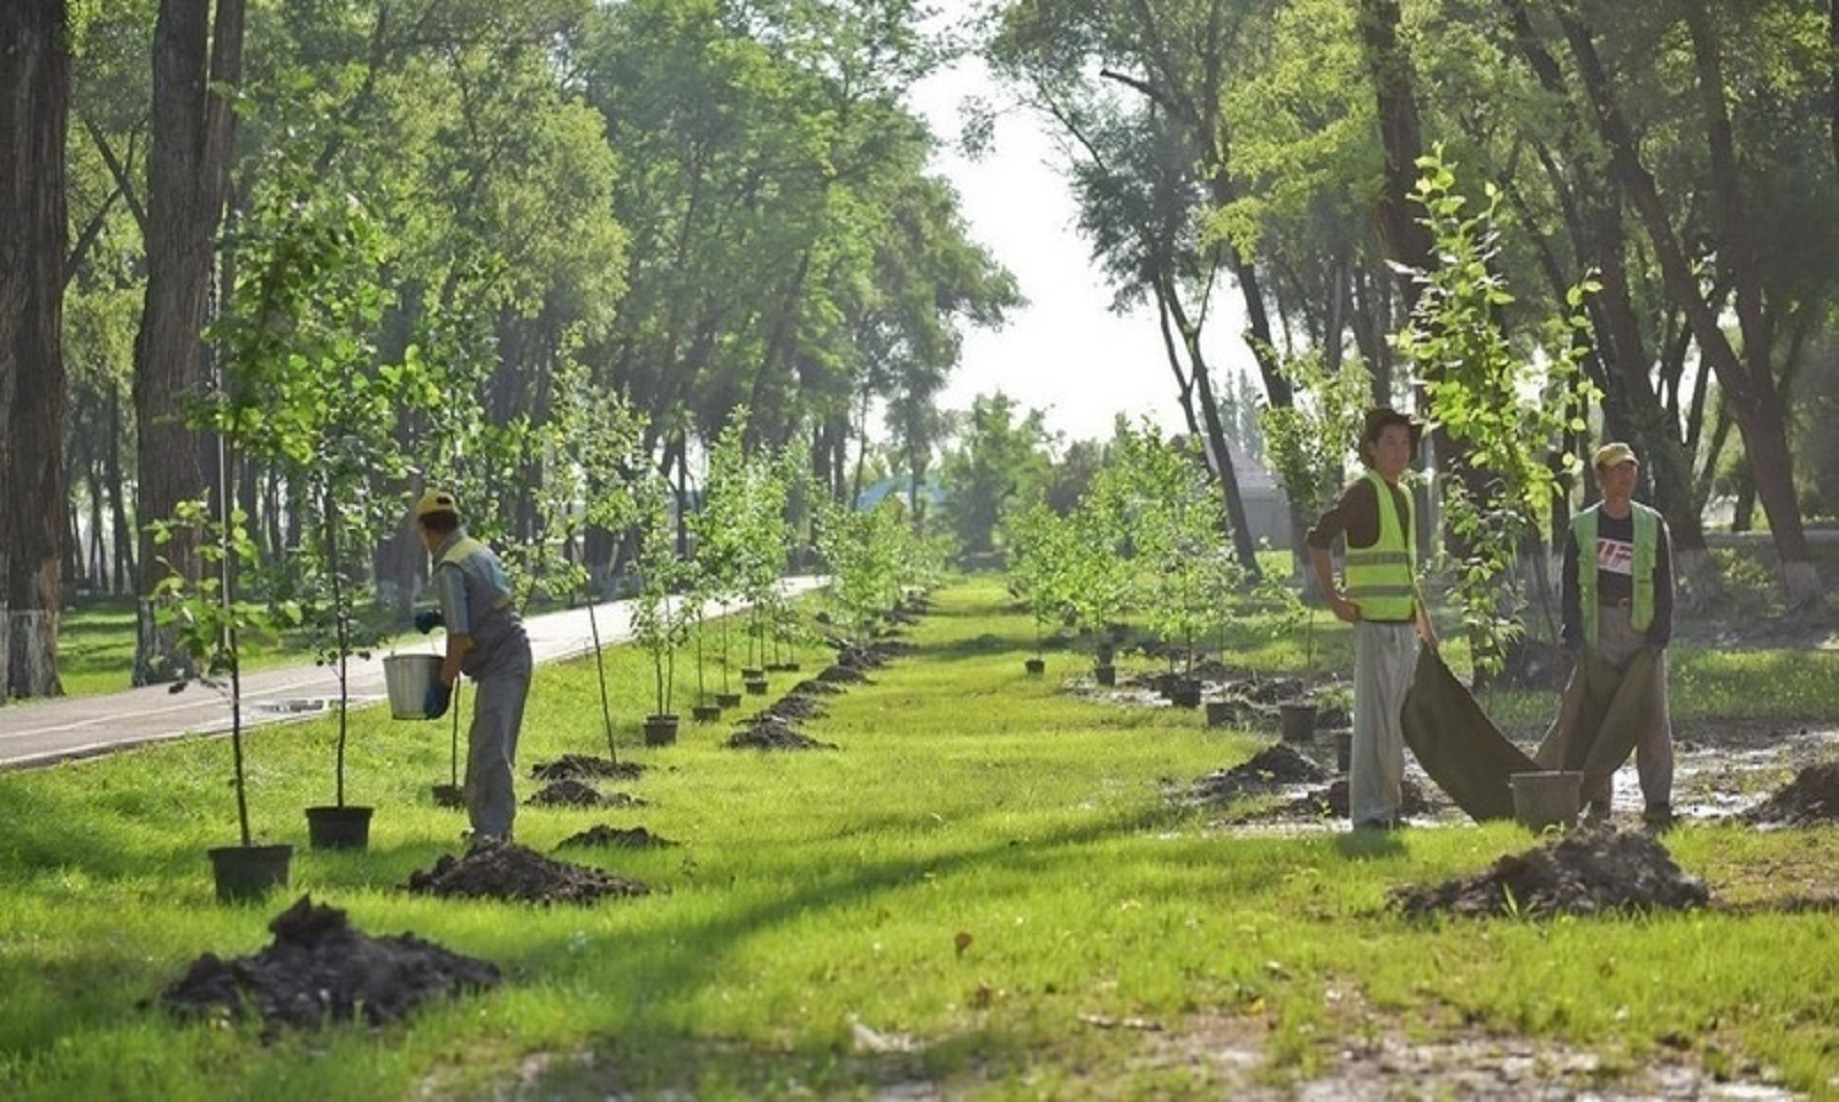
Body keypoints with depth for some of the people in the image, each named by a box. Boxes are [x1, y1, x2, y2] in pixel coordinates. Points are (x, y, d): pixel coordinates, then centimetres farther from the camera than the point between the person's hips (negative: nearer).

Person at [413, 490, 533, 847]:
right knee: (482, 747, 18)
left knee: (492, 751, -14)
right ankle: (485, 824, 27)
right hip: (513, 657, 10)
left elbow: (461, 637, -20)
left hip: (500, 665, -10)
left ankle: (494, 831, -19)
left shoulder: (450, 568, -14)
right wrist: (440, 618, 26)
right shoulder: (480, 552, 16)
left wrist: (443, 685, -14)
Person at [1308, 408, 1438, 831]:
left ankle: (1389, 804, 18)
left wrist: (1424, 623, 24)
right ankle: (1368, 812, -8)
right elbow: (1318, 539, -19)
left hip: (1405, 626, 9)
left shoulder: (1404, 497, 18)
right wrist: (1334, 599, -19)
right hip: (1374, 624, -8)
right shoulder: (1363, 492, -9)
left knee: (1398, 718, 11)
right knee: (1375, 717, -10)